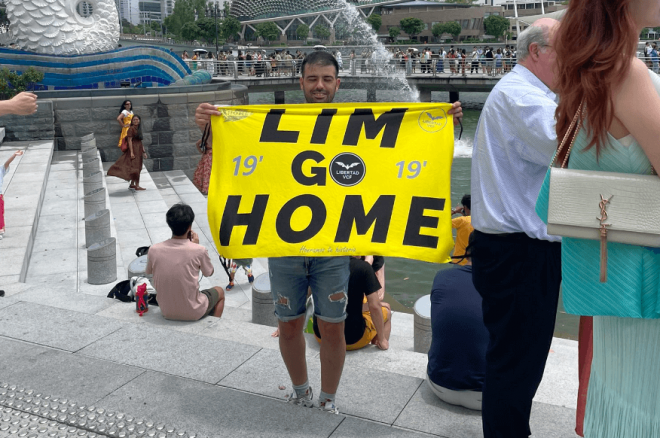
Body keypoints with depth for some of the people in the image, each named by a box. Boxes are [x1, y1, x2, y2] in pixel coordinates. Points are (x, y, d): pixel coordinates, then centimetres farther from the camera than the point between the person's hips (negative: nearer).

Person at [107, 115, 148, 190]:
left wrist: (144, 152, 16)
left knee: (137, 168, 11)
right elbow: (129, 141, -14)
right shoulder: (131, 129, -9)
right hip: (134, 149, -9)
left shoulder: (139, 129, 15)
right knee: (135, 167, -8)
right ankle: (137, 186, -5)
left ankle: (132, 184, 19)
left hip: (139, 150, 9)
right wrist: (131, 152, -21)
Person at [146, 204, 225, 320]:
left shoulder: (154, 250, -14)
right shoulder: (199, 250, -21)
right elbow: (209, 273, -1)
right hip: (194, 313, -3)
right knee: (219, 291, 28)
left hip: (166, 313, 3)